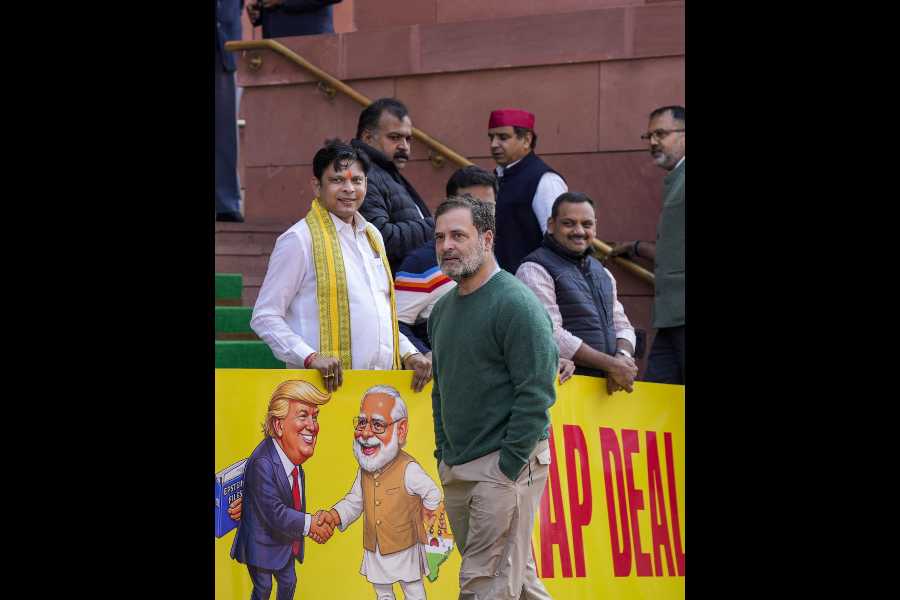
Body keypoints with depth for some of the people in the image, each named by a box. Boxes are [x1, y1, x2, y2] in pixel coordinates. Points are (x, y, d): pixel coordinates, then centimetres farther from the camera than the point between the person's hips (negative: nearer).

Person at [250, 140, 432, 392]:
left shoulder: (372, 236, 19)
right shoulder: (299, 239, -4)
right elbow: (264, 317, -7)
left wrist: (409, 353, 11)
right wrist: (310, 358, -18)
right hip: (327, 386, -6)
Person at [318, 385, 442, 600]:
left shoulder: (408, 469, -24)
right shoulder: (365, 470, -4)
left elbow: (432, 494, -15)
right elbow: (354, 502, 2)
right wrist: (334, 516, -14)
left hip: (404, 549, -6)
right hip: (374, 549, 6)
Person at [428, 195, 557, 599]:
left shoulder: (516, 304, -12)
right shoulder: (442, 309, 15)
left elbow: (536, 394, -16)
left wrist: (508, 467, -18)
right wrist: (443, 455, 15)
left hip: (506, 464, -8)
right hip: (456, 470, 8)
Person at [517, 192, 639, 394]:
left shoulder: (601, 272, 22)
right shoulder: (535, 271, -3)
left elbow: (622, 324, 20)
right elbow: (551, 336, -13)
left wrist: (623, 357, -4)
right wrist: (611, 364, -12)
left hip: (607, 386, 6)